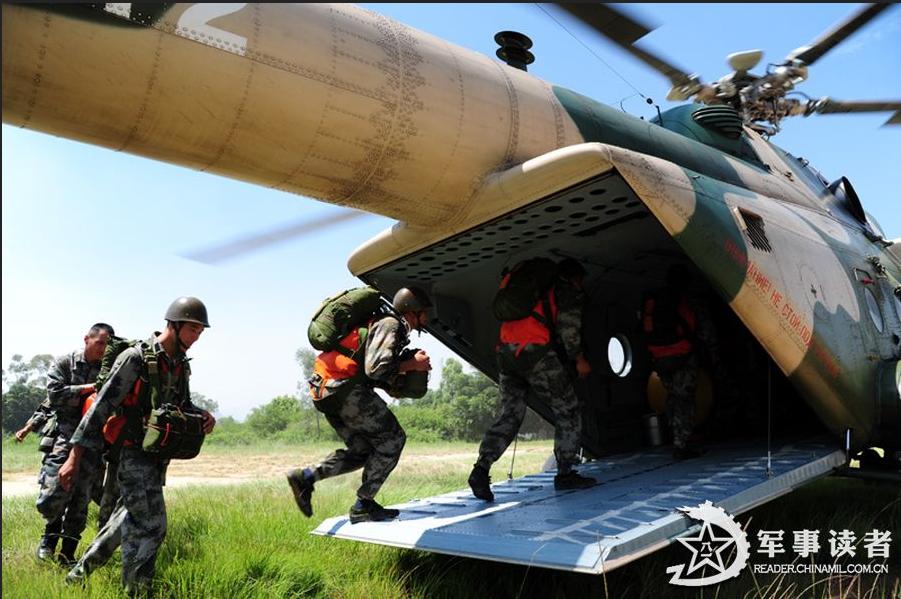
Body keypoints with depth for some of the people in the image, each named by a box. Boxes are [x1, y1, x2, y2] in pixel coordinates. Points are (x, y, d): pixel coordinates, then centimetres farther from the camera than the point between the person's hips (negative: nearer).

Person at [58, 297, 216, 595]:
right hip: (132, 453, -8)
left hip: (157, 456, 8)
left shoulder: (181, 364, 5)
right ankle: (135, 590, 6)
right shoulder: (136, 358, -18)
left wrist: (203, 415, -5)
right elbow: (101, 406, -18)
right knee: (151, 526, -9)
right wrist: (74, 458, -20)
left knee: (131, 518, 20)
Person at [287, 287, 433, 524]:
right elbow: (375, 368, -21)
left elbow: (384, 379, 25)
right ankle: (363, 506, 0)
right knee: (392, 439, -4)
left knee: (363, 450, 13)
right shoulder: (391, 325, -8)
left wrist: (407, 373, 11)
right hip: (344, 389, -10)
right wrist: (412, 365, -9)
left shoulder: (394, 327, 24)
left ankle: (305, 477, 9)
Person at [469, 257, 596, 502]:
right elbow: (568, 328, -5)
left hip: (505, 351, 7)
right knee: (568, 412, 7)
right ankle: (565, 474, 8)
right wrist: (579, 359, 7)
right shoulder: (570, 292, 10)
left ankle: (481, 468, -9)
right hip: (536, 352, -7)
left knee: (509, 415, 6)